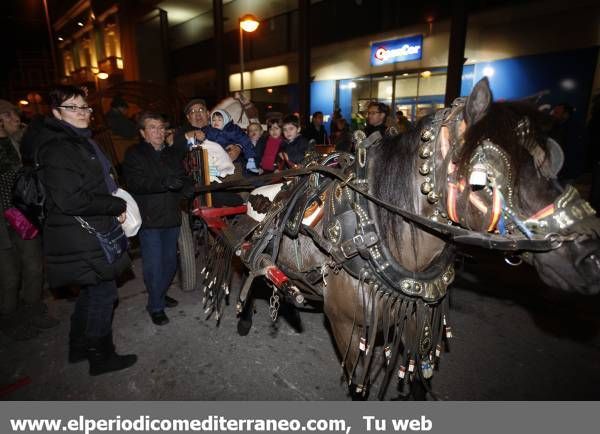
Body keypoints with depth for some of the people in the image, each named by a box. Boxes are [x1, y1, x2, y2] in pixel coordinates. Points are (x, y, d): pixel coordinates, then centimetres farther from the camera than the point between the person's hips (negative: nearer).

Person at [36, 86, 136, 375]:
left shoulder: (81, 141, 15)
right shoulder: (57, 147, -17)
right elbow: (70, 200, -25)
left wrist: (115, 206, 9)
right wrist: (117, 207, -17)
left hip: (91, 232, 10)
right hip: (81, 236, -10)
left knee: (91, 291, 20)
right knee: (103, 292, -1)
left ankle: (79, 347, 37)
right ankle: (101, 356, 16)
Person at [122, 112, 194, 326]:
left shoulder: (172, 153, 14)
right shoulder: (134, 154, -3)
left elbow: (183, 178, 9)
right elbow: (136, 183, -18)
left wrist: (187, 187, -15)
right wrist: (164, 183, -33)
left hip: (171, 216, 5)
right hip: (149, 219, -5)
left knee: (170, 262, 15)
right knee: (154, 265, -1)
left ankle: (160, 294, 36)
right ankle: (156, 306, 15)